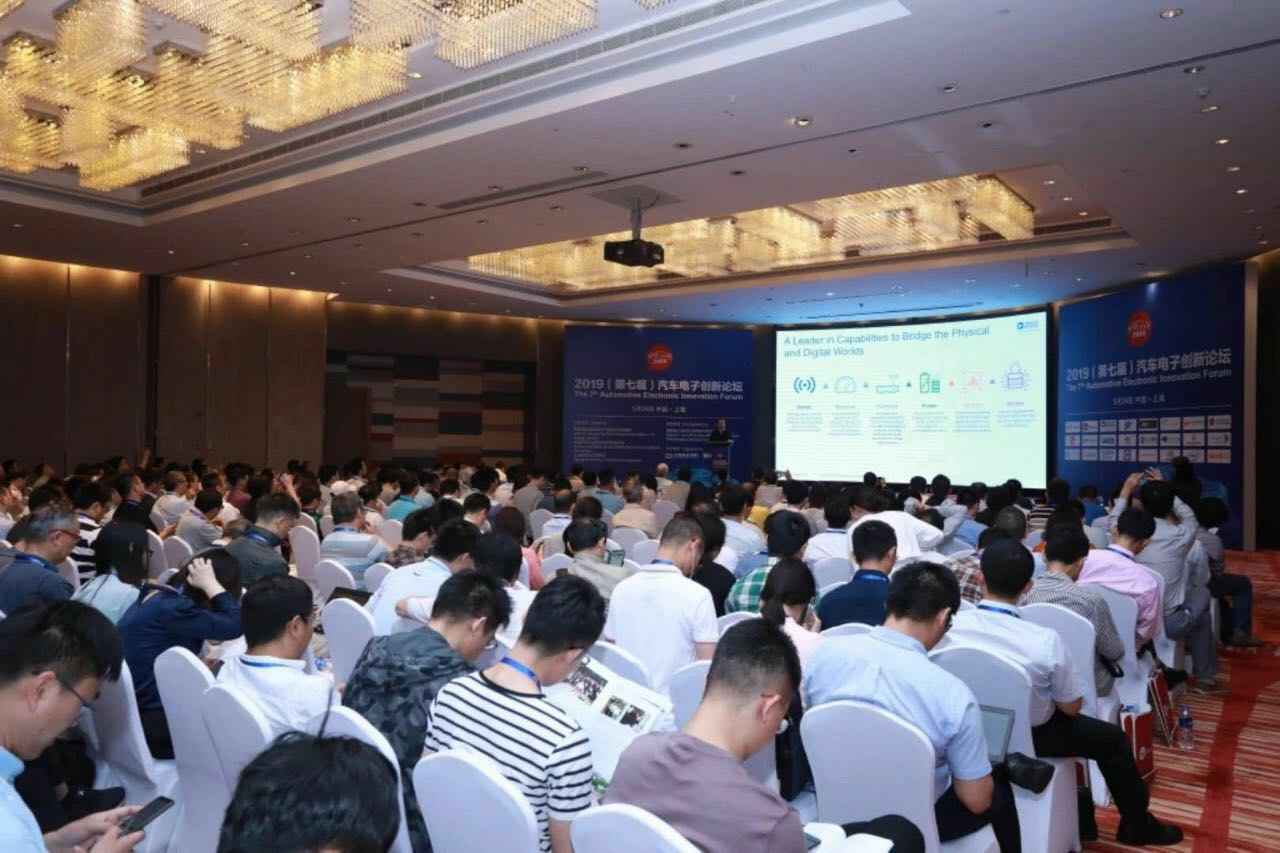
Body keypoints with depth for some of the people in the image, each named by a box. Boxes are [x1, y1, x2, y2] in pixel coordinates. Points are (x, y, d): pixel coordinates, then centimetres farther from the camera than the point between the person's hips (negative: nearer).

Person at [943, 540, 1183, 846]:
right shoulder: (1045, 640, -30)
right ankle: (1137, 824, 41)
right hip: (1028, 737, -4)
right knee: (1114, 739, 21)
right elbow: (1071, 707, -14)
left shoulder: (950, 625, -22)